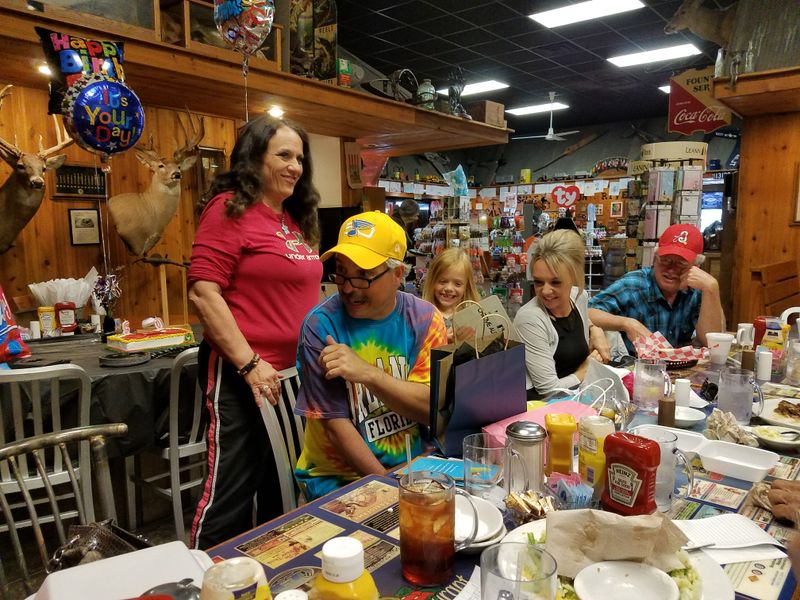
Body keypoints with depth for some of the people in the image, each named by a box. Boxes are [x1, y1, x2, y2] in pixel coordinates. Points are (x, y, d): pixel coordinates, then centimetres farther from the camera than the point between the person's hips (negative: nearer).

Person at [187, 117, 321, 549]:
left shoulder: (295, 219, 13)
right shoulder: (231, 208, -10)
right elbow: (203, 291, -18)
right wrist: (250, 364, -21)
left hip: (293, 374, 9)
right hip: (242, 374, -8)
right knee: (229, 492, 1)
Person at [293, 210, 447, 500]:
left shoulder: (425, 318, -3)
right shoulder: (321, 325, -12)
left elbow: (433, 406, -11)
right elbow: (336, 425, -13)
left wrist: (367, 373, -22)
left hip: (415, 464, 4)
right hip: (338, 475, -3)